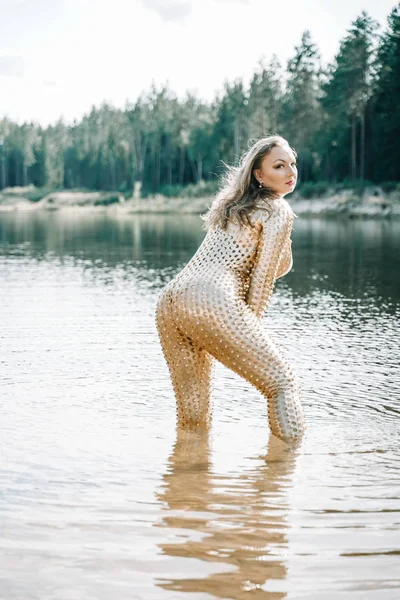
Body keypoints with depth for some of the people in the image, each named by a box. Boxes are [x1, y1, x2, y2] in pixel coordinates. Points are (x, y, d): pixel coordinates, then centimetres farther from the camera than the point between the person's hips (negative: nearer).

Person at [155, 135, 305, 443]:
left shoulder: (231, 203, 29)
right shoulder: (278, 210, 4)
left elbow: (281, 265, 35)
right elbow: (262, 278, 2)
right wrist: (249, 332, 9)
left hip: (168, 300, 8)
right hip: (212, 302, -8)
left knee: (193, 415, 15)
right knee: (283, 383, 2)